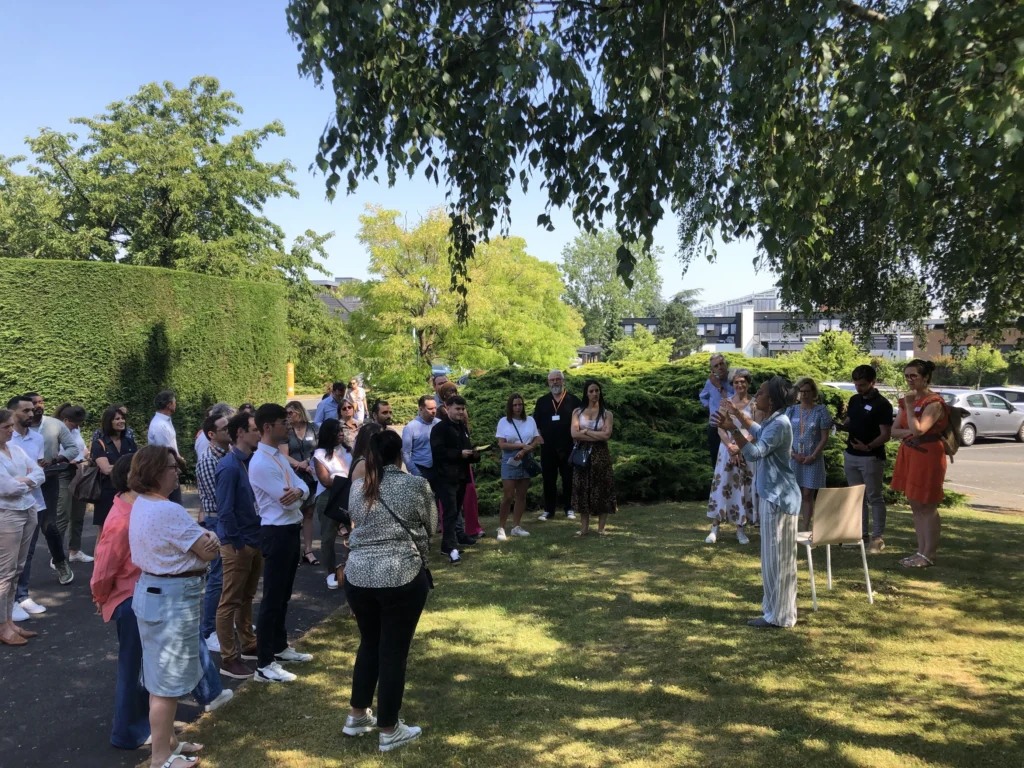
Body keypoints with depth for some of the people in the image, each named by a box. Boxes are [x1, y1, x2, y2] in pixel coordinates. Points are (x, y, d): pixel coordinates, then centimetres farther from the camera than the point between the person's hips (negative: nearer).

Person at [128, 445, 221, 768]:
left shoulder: (141, 505, 7)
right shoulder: (168, 511, -25)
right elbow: (209, 551, -18)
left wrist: (203, 537, -7)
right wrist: (208, 539, 1)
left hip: (153, 591, 10)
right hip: (173, 598, -10)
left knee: (162, 676, 22)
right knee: (168, 681, 3)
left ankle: (167, 739, 37)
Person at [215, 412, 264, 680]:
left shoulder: (252, 462, 7)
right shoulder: (228, 466, -18)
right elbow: (225, 510, -19)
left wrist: (258, 539, 4)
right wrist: (237, 543, -15)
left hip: (255, 540, 8)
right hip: (238, 544, -8)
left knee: (247, 598, 19)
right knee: (230, 602, 2)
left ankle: (248, 645, 32)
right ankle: (229, 659, 9)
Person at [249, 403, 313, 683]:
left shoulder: (278, 456, 11)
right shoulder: (261, 463, -20)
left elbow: (302, 487, 5)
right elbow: (288, 501, -22)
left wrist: (298, 491, -17)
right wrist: (296, 495, -2)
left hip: (290, 531, 10)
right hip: (277, 533, -10)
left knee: (284, 595, 21)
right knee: (272, 598, -3)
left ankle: (280, 647, 35)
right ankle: (264, 665, 5)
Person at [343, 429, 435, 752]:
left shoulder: (357, 488, 4)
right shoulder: (417, 486, -6)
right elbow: (430, 529, 5)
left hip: (358, 577, 4)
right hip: (402, 578, -4)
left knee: (369, 645, 22)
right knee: (394, 652, 7)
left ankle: (357, 716, 33)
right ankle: (389, 731, 18)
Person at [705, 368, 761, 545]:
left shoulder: (755, 404, -1)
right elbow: (720, 429, -1)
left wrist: (740, 447, -16)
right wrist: (731, 447, -15)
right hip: (727, 449, 1)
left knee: (743, 488, 3)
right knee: (722, 486, 0)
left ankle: (740, 529, 12)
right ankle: (715, 528, 5)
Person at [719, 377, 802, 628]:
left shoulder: (779, 424, -22)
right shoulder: (772, 421, 9)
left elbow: (754, 453, -30)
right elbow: (759, 433, 32)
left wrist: (733, 429, -36)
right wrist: (738, 413, 35)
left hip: (778, 497, -10)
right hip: (773, 495, 10)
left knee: (776, 557, -2)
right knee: (775, 556, 18)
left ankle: (778, 615, 7)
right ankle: (775, 606, 29)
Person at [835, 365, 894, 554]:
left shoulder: (882, 404, -12)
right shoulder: (854, 400, 10)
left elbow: (886, 435, -14)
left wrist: (868, 447, -27)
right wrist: (841, 425, -3)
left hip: (871, 458, -7)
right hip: (851, 455, 7)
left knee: (875, 498, 0)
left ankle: (878, 537, 6)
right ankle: (862, 533, 21)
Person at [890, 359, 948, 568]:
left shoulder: (934, 403, -14)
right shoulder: (907, 400, 10)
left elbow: (918, 429, -25)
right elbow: (894, 430, 8)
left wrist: (910, 406, -22)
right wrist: (910, 432, -10)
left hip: (928, 456, -8)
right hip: (908, 455, 8)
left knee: (928, 506, -2)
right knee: (916, 506, 12)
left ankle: (929, 555, 5)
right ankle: (921, 551, 19)